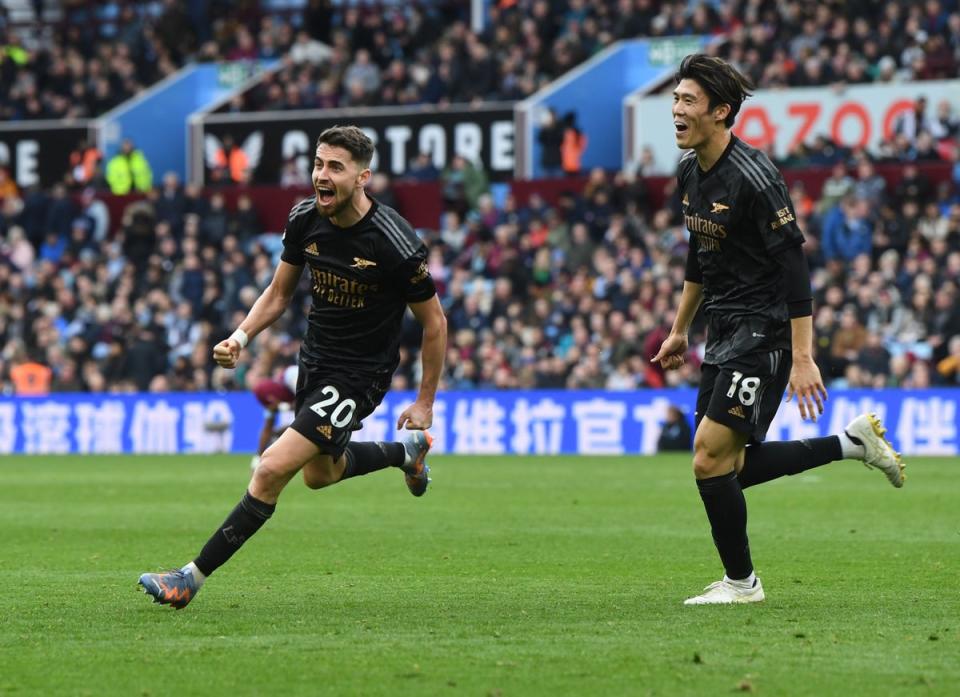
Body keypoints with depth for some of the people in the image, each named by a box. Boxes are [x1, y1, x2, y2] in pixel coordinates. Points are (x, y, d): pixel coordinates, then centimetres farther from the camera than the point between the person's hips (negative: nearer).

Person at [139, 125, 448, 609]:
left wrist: (425, 401, -5)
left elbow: (434, 322, -11)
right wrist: (241, 337, -11)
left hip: (359, 375, -7)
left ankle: (193, 577, -11)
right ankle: (406, 451, 54)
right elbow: (279, 292, 7)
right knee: (319, 474, 27)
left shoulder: (396, 243, -24)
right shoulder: (304, 220, -9)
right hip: (313, 360, 7)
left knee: (272, 470, -18)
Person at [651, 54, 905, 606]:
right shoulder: (690, 172, 7)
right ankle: (852, 443, 23)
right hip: (725, 333, 9)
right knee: (731, 466, 9)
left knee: (711, 460, -11)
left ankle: (740, 581, 6)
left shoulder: (752, 177, -20)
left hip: (763, 333, -9)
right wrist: (679, 331, 26)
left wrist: (803, 359, -25)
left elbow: (794, 266, -21)